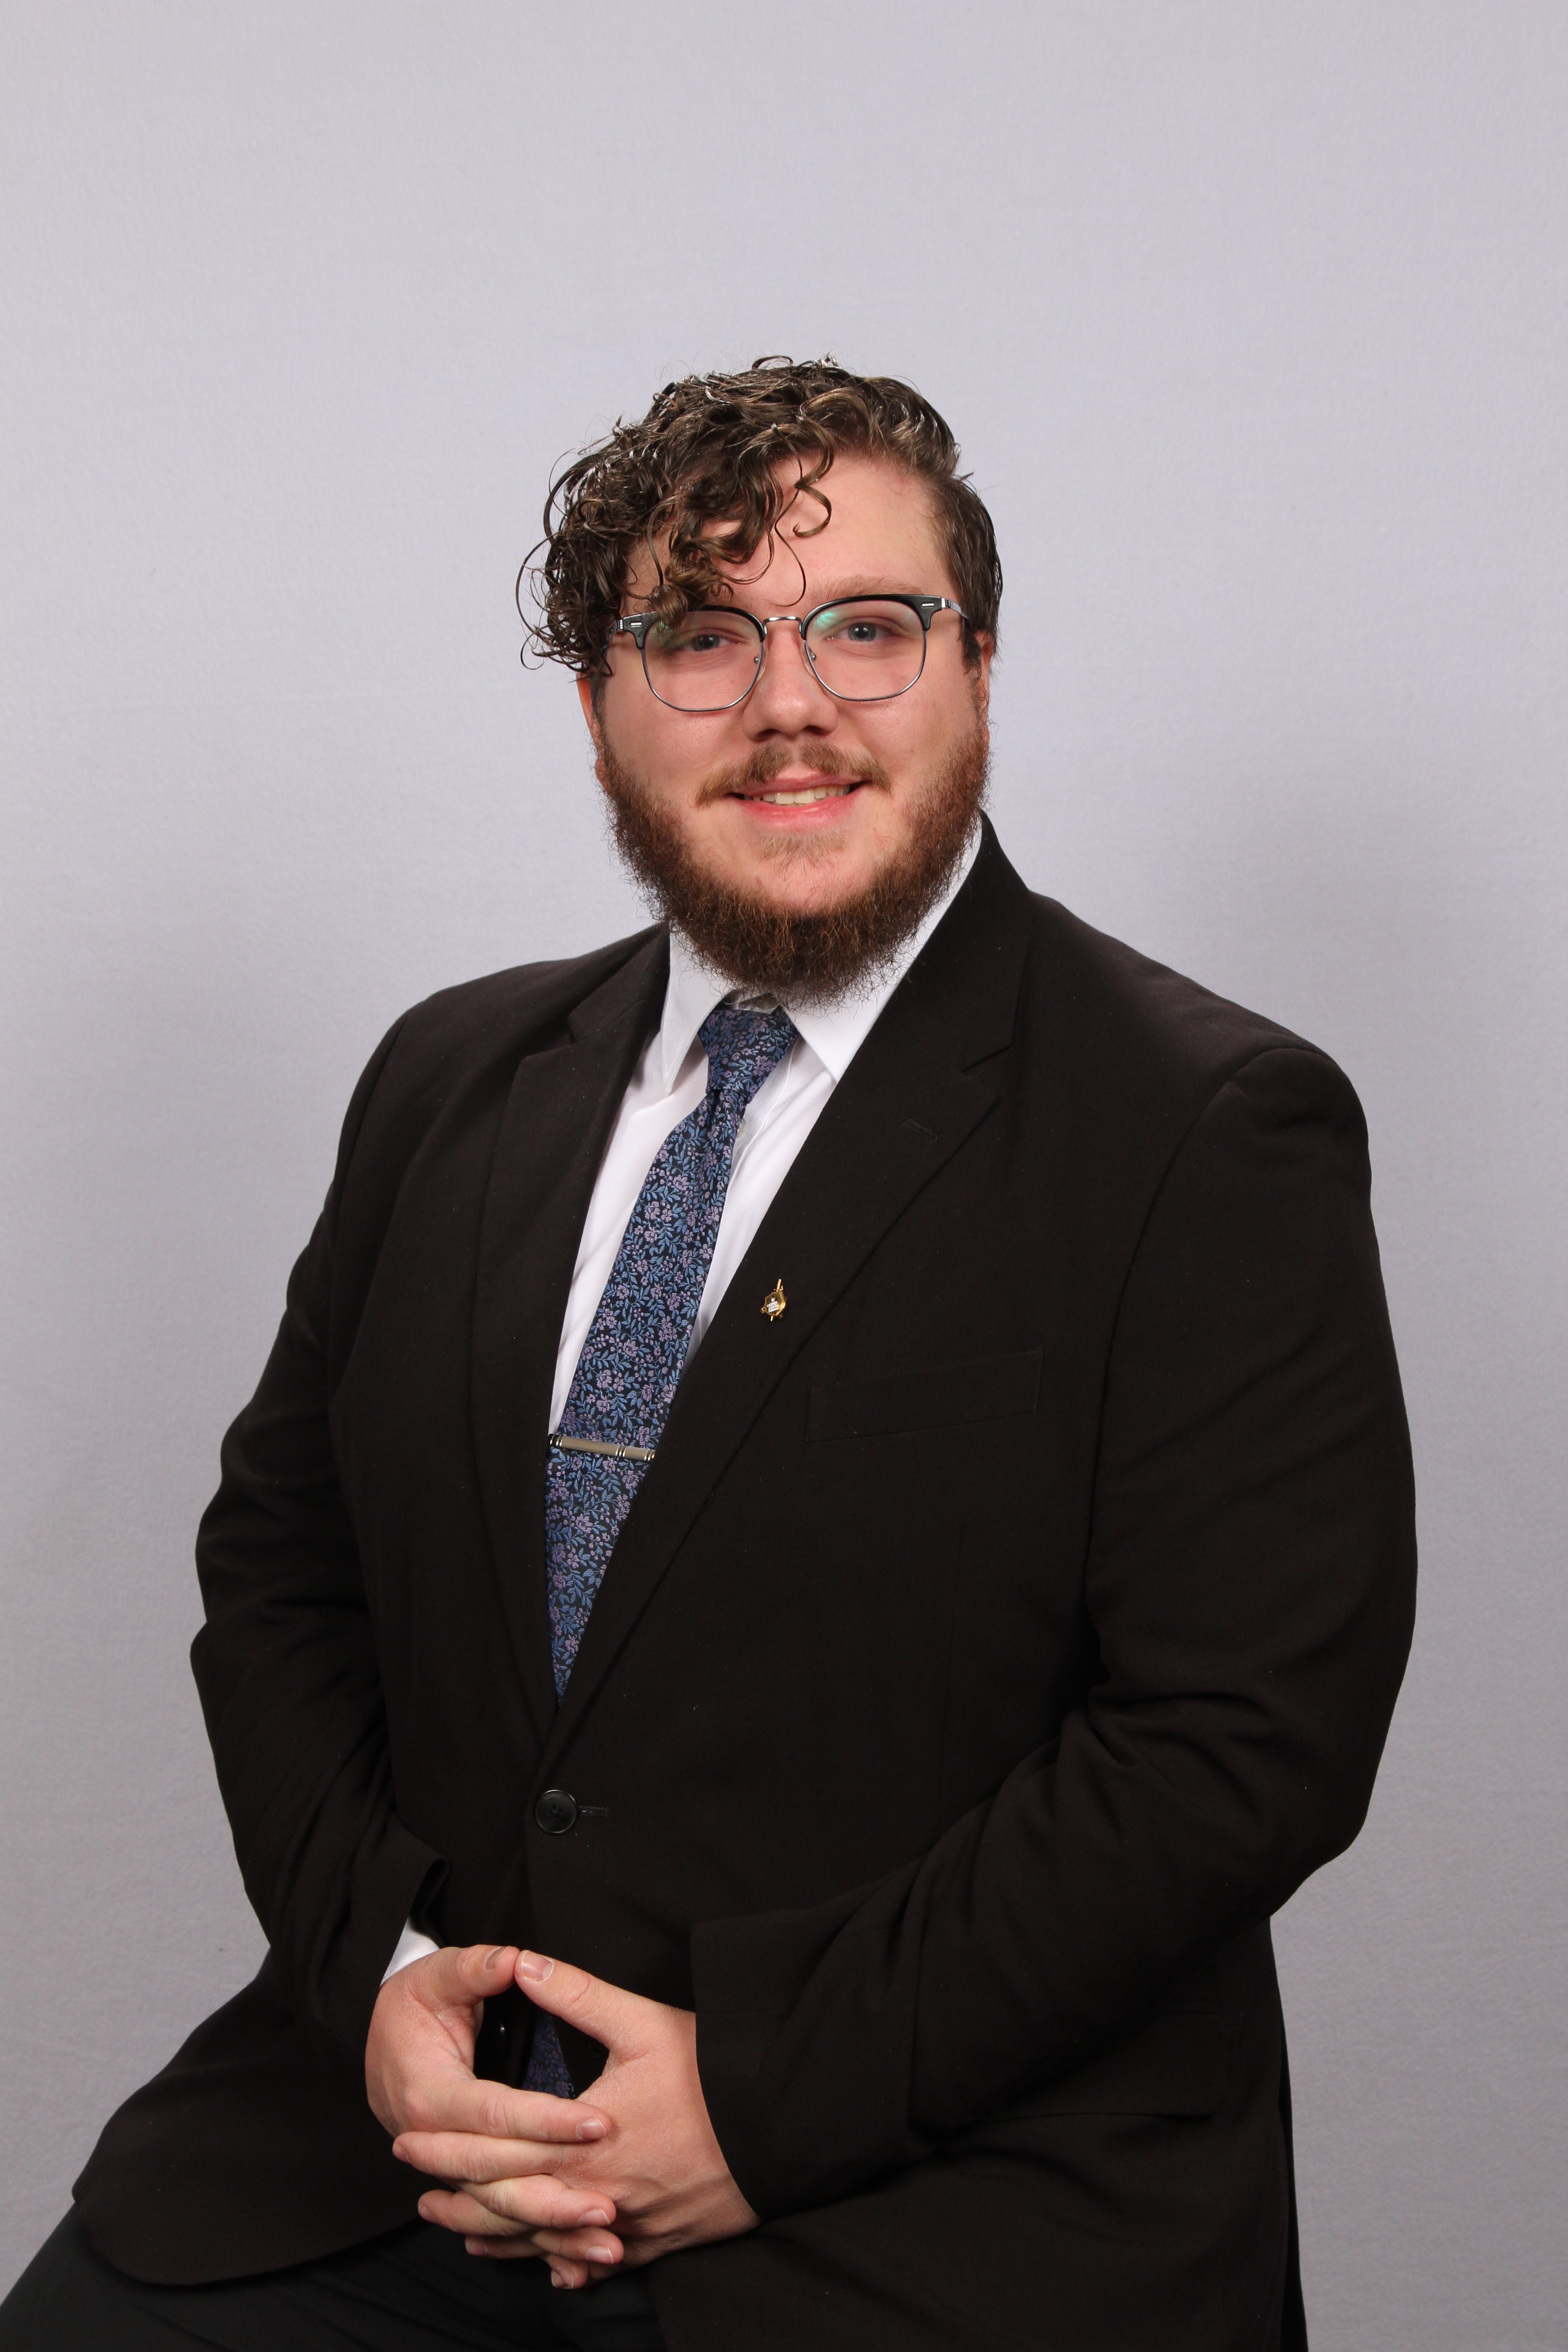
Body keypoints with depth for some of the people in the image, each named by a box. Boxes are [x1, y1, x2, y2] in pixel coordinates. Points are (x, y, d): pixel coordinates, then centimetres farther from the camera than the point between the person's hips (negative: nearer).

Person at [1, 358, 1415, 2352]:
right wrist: (378, 1963, -4)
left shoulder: (1209, 1135, -7)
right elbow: (280, 1550, 12)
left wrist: (772, 2091, -14)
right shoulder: (454, 1081, 10)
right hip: (404, 2122, 4)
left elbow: (1246, 1731, -12)